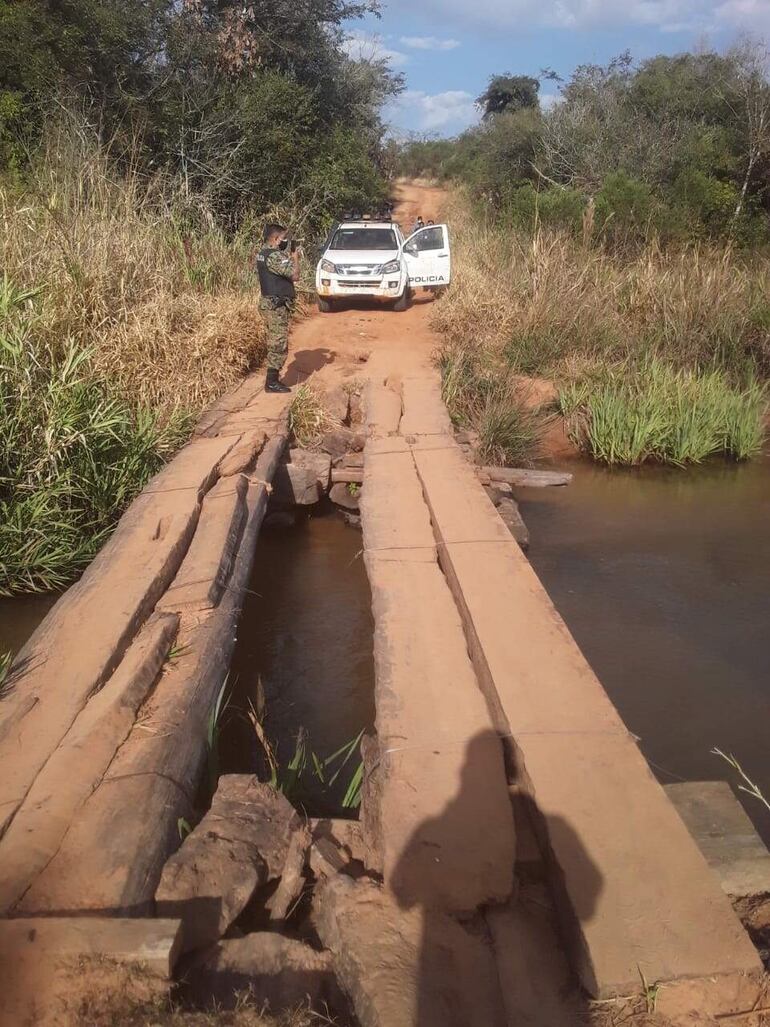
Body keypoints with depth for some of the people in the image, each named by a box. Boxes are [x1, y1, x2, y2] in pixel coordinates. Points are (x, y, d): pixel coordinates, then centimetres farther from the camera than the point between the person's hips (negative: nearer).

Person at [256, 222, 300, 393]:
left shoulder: (262, 253, 11)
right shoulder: (274, 256, -20)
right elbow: (294, 275, -21)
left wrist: (290, 257, 8)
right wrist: (295, 257, -5)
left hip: (269, 302, 10)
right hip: (277, 306, -10)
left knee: (275, 343, 16)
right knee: (279, 345, -6)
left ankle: (273, 379, 22)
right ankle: (272, 383, -2)